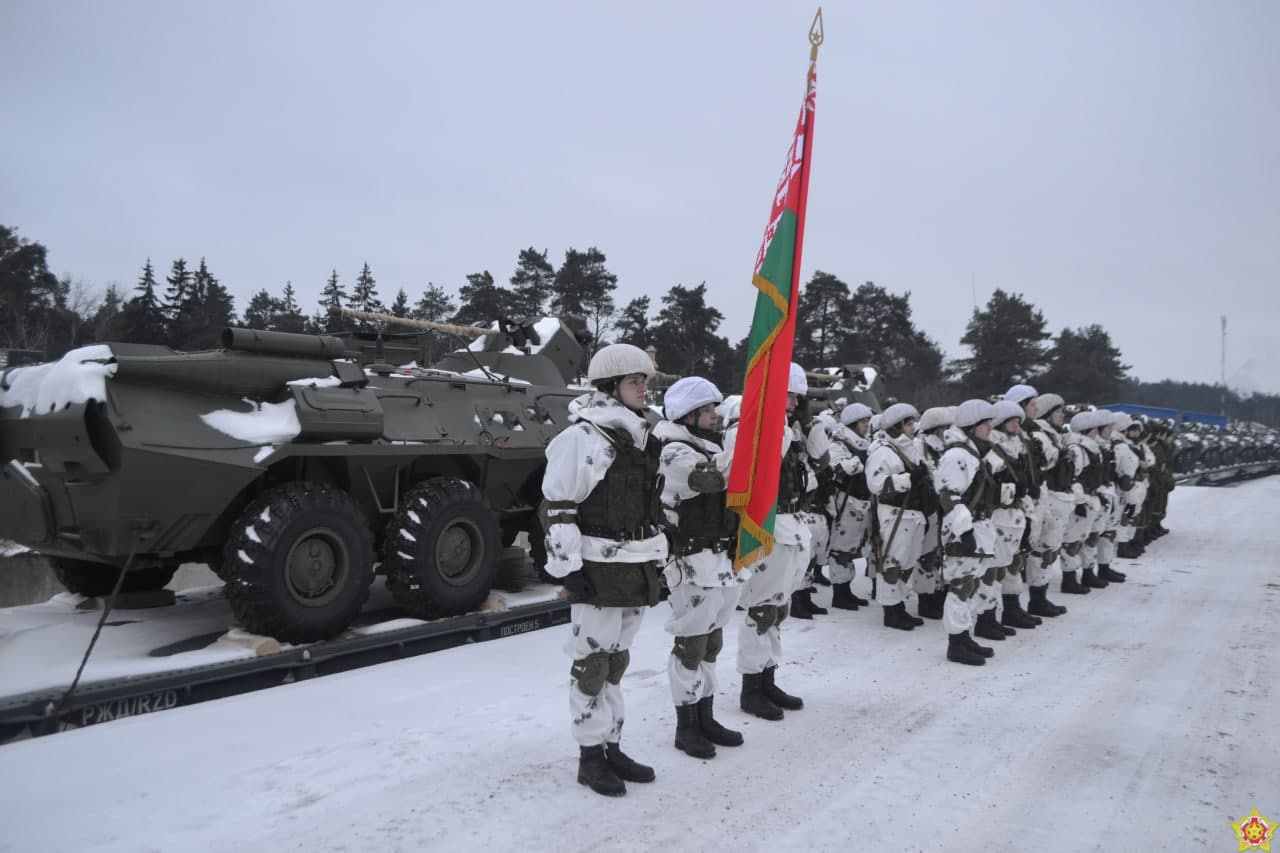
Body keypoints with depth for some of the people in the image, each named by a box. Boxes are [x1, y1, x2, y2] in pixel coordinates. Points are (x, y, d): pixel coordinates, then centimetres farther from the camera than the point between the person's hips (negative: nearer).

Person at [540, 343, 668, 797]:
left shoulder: (641, 437, 13)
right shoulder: (582, 437, -14)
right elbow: (557, 509, -16)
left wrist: (656, 557, 19)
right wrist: (569, 568, -18)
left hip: (637, 567, 8)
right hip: (598, 568, -8)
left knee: (616, 659, 16)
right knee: (591, 661, 2)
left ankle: (612, 746, 27)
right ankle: (590, 755, 15)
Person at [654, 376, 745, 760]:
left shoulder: (711, 448, 17)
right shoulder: (675, 453, -14)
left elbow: (733, 490, 21)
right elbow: (711, 477, -32)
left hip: (724, 563, 9)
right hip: (694, 565, -9)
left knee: (712, 644, 17)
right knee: (690, 646, 0)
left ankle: (705, 718, 29)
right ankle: (686, 727, 12)